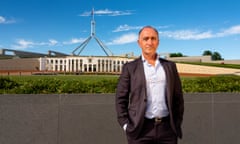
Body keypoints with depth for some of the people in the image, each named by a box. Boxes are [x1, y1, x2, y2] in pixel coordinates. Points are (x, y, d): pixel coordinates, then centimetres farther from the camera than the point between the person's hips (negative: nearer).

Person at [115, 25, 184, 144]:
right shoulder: (130, 68, 2)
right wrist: (125, 125, -7)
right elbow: (120, 98, 0)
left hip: (167, 128, 3)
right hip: (140, 129, -2)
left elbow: (178, 97, 12)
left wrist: (177, 123, 6)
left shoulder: (169, 66, 9)